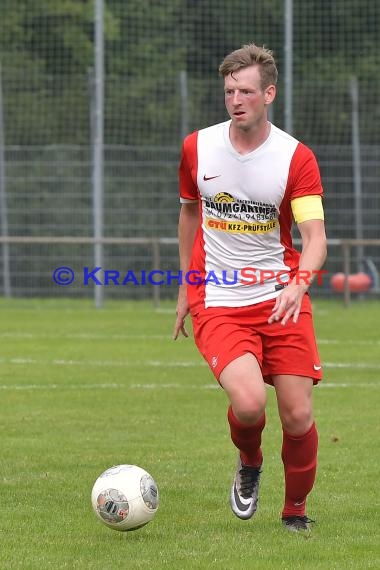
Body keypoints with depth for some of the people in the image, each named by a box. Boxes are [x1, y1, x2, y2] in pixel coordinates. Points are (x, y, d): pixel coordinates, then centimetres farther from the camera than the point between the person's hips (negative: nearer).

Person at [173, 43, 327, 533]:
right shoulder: (197, 148, 1)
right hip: (217, 303, 0)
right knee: (249, 403, -24)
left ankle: (295, 511, 20)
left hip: (281, 301, 0)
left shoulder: (296, 158, -6)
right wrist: (186, 288, 21)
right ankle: (249, 464, 11)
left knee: (298, 415, -6)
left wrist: (299, 281, -34)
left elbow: (315, 235, -14)